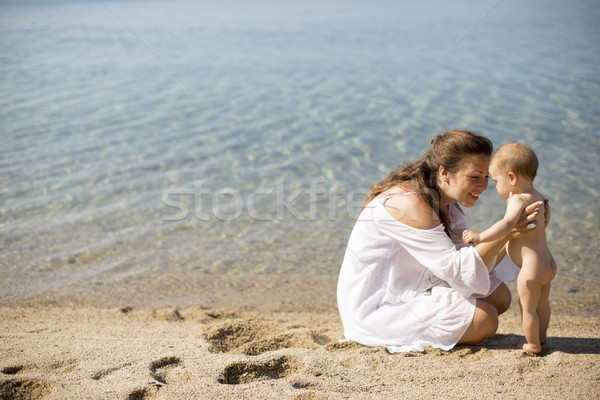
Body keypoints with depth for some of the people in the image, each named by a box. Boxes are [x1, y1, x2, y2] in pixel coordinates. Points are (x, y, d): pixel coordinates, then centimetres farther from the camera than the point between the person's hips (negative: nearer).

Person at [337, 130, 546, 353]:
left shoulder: (445, 204, 4)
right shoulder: (410, 203, -27)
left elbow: (476, 261, -2)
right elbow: (457, 270, -28)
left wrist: (515, 233, -14)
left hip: (409, 290, 10)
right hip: (377, 307, -10)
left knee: (498, 295, 8)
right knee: (485, 320, -16)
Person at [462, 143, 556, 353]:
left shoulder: (519, 200, -19)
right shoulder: (537, 197, 10)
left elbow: (507, 225, -34)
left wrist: (479, 236, -32)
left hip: (532, 266, -10)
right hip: (548, 263, 10)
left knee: (527, 308, 7)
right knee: (541, 305, 25)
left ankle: (533, 345, 18)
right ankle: (541, 337, 40)